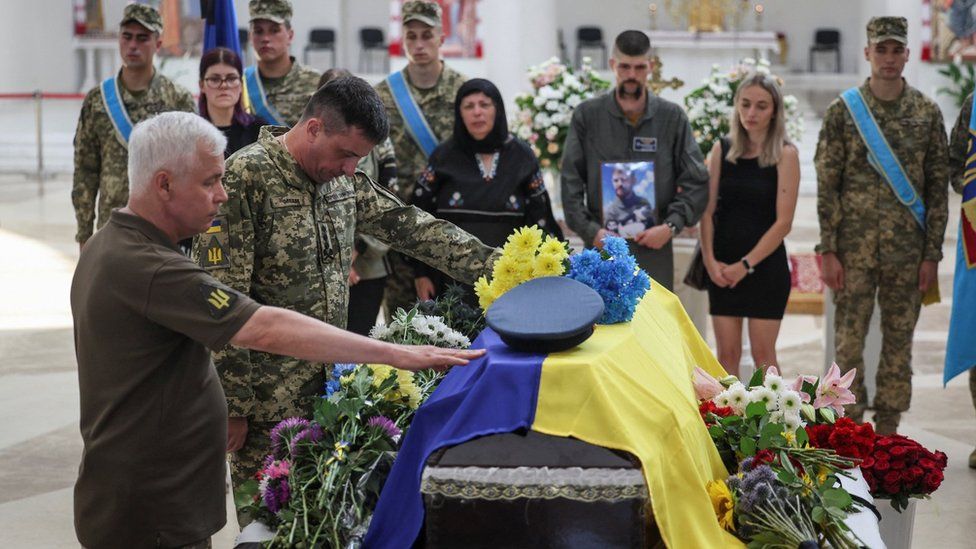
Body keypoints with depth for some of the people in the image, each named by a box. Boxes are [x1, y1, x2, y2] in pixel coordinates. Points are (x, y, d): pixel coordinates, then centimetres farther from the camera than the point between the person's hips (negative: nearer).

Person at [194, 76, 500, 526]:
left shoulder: (343, 179, 7)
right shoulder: (245, 179, -16)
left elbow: (413, 227, 8)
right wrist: (232, 404, -18)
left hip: (330, 383, 7)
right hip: (269, 401, -7)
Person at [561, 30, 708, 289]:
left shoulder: (672, 117, 5)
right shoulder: (587, 115, 4)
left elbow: (696, 183, 4)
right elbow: (571, 183, 1)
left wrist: (671, 226, -9)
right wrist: (591, 230, -10)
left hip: (654, 248, 1)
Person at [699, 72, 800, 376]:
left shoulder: (785, 154, -4)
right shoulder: (722, 149, 6)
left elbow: (783, 222, -8)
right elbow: (708, 209, 5)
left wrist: (746, 264, -11)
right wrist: (710, 259, -7)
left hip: (766, 265, -3)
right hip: (722, 268, 3)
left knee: (762, 353, 0)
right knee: (726, 353, 4)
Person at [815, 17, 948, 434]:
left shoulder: (927, 113, 5)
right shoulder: (844, 110, 0)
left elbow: (938, 186, 6)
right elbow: (827, 184, -1)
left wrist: (932, 254, 0)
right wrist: (828, 251, -6)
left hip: (908, 251, 2)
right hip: (854, 248, -1)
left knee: (899, 342, 7)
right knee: (849, 341, 0)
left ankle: (887, 433, 16)